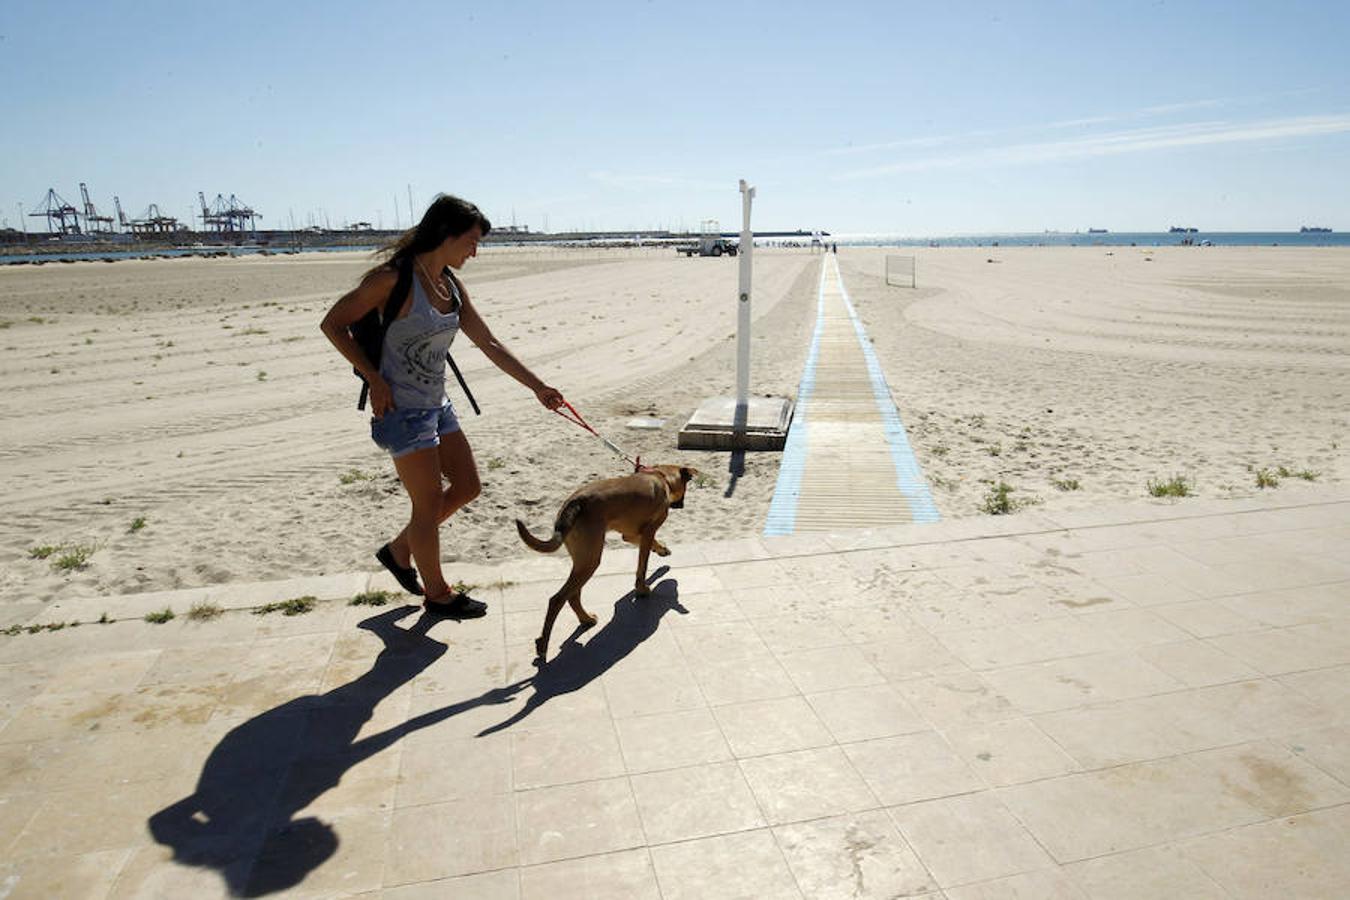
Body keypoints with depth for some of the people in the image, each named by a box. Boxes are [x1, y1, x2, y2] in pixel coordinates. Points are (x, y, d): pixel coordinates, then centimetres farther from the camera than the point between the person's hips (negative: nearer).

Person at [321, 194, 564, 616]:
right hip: (401, 408, -8)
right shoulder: (394, 279, -17)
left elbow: (490, 345, 9)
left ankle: (399, 551, 32)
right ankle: (437, 593, 23)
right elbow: (333, 323, -12)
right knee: (430, 502, 2)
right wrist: (374, 378, -16)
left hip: (436, 405, 8)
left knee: (467, 486, 14)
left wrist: (537, 387, 7)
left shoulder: (452, 285, 6)